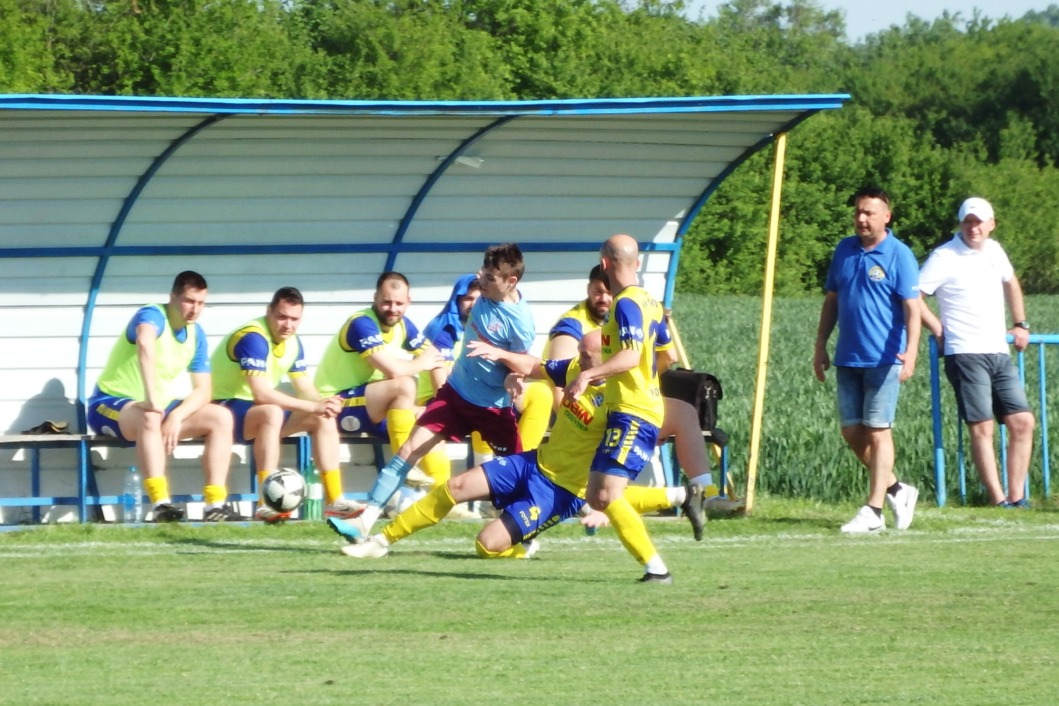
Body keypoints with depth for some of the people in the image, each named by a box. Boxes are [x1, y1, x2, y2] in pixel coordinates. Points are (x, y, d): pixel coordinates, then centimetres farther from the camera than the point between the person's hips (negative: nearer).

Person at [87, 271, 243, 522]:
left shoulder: (196, 335, 3)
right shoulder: (152, 316, -19)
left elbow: (202, 391, 0)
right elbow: (145, 343, -44)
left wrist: (176, 415, -20)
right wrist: (151, 398, -54)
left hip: (159, 407, 7)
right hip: (111, 404, -7)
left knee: (221, 417, -9)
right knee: (150, 417, -40)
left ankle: (215, 505, -17)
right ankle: (160, 504, -48)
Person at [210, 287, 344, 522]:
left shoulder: (293, 343, 4)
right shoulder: (253, 338, -24)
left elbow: (305, 389, 6)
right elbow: (261, 394, -32)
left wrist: (323, 404, -19)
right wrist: (314, 406, -32)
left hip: (260, 409, 9)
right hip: (225, 408, -9)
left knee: (324, 418, -4)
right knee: (271, 413, -38)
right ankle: (266, 505, -43)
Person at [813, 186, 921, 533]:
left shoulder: (899, 256, -7)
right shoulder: (845, 250, 10)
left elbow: (912, 308, -11)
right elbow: (831, 301, 18)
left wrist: (911, 351, -23)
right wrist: (820, 346, 15)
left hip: (884, 359, -6)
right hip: (848, 358, 6)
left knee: (877, 431, -4)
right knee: (852, 431, 7)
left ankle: (873, 511, 0)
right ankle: (895, 489, 23)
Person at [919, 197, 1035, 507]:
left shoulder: (994, 251, 13)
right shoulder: (945, 258, -7)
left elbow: (1011, 283, 34)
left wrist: (1020, 325, 28)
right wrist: (940, 331, -7)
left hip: (999, 354, 7)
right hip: (965, 354, -7)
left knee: (1023, 422, 1)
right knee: (982, 428, -10)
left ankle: (1017, 497, 5)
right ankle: (999, 502, -10)